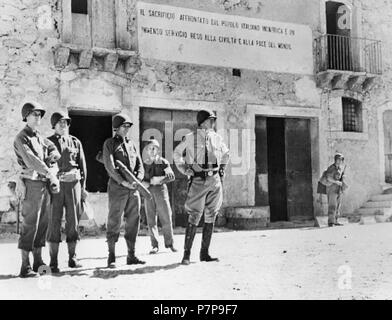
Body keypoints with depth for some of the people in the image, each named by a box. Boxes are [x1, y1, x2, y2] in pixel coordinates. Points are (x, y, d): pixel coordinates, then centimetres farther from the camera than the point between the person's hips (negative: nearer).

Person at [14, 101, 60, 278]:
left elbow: (55, 152, 15)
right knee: (30, 225, -7)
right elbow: (30, 160, -18)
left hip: (45, 184, 8)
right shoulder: (21, 138, -6)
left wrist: (52, 170, -4)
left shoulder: (40, 137, 18)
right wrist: (49, 173, -18)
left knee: (42, 223, 9)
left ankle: (38, 262, 17)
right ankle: (25, 267, -2)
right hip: (32, 183, -7)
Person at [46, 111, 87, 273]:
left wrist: (83, 186, 8)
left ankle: (72, 258, 14)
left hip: (74, 184, 3)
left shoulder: (75, 142, 13)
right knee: (54, 222, -3)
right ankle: (53, 262, 2)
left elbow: (82, 165, 13)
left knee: (73, 221, 5)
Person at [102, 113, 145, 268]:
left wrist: (137, 180, -7)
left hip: (134, 189, 5)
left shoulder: (132, 144, 17)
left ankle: (131, 256, 14)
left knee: (133, 222, 6)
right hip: (117, 188, -5)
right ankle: (111, 257, 4)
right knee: (114, 223, -3)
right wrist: (123, 182, -19)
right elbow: (110, 166, -10)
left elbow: (140, 165, 13)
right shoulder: (110, 143, 2)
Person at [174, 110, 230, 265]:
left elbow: (226, 153, 29)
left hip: (215, 182, 5)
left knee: (210, 217, 6)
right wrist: (184, 170, 5)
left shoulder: (217, 138, 9)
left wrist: (222, 168, 18)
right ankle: (186, 254, 0)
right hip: (198, 181, -5)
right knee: (194, 218, -8)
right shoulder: (191, 138, -1)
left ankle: (204, 253, 15)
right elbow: (177, 153, 13)